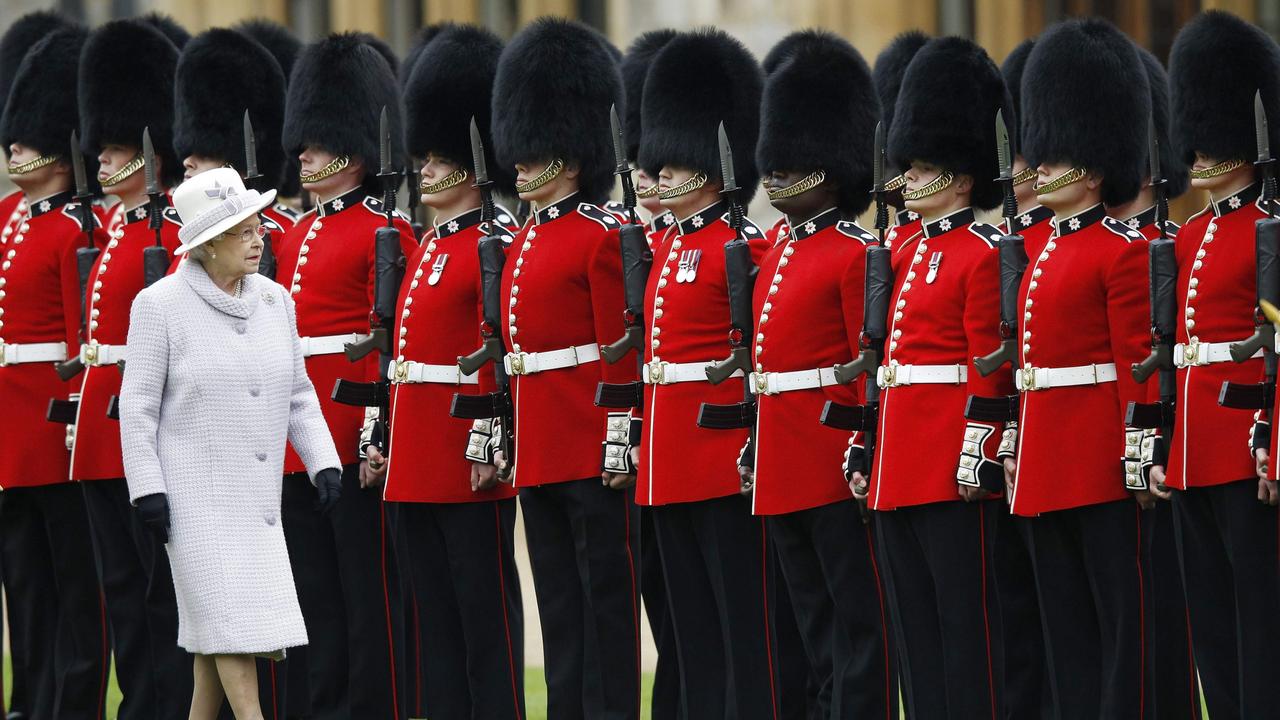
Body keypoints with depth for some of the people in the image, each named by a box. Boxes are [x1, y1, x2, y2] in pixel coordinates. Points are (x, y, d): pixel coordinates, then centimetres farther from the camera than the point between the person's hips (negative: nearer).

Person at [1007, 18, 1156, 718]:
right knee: (1066, 622, 10)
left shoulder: (1121, 250, -9)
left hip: (1098, 456, -9)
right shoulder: (1048, 251, 17)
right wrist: (1019, 449, 17)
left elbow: (1137, 363, -13)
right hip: (1047, 462, 9)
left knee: (1119, 609, -4)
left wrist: (1137, 457, -17)